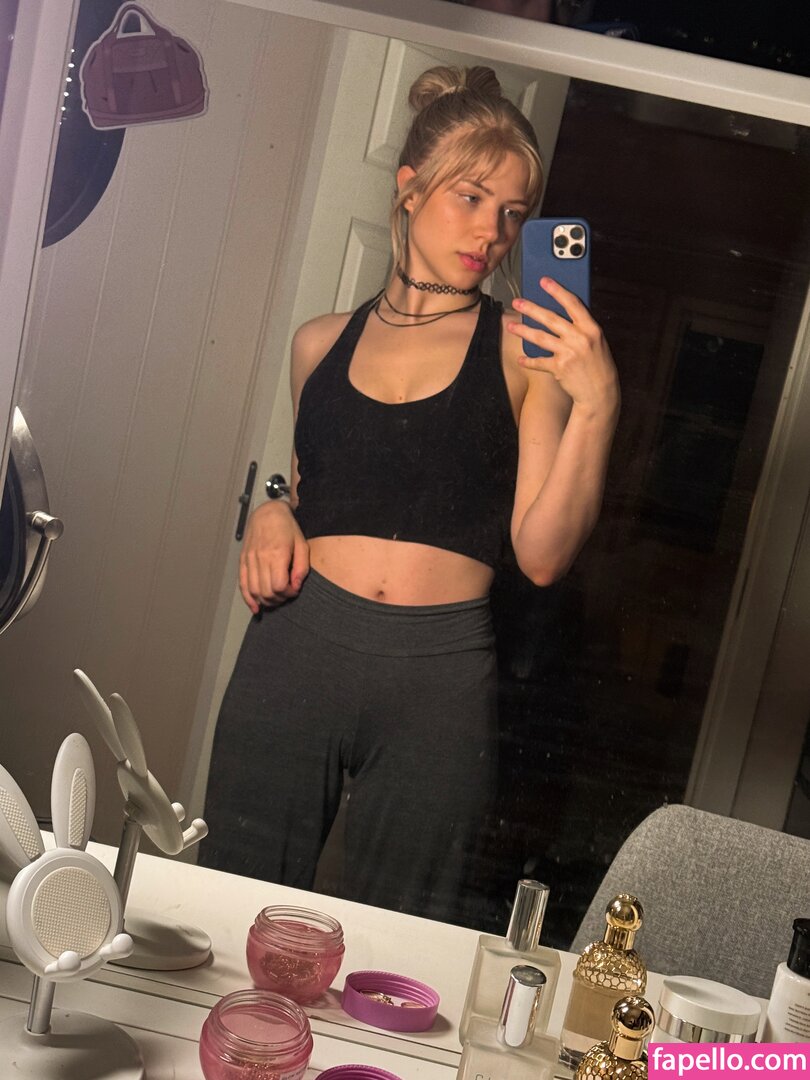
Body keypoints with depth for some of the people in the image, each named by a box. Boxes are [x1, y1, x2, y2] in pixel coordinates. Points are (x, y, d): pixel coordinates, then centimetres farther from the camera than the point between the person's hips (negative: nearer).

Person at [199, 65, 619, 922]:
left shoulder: (526, 348, 1)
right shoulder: (322, 343, 11)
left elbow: (542, 555, -7)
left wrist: (595, 403, -16)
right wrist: (272, 515, 4)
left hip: (439, 676, -2)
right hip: (295, 654, 2)